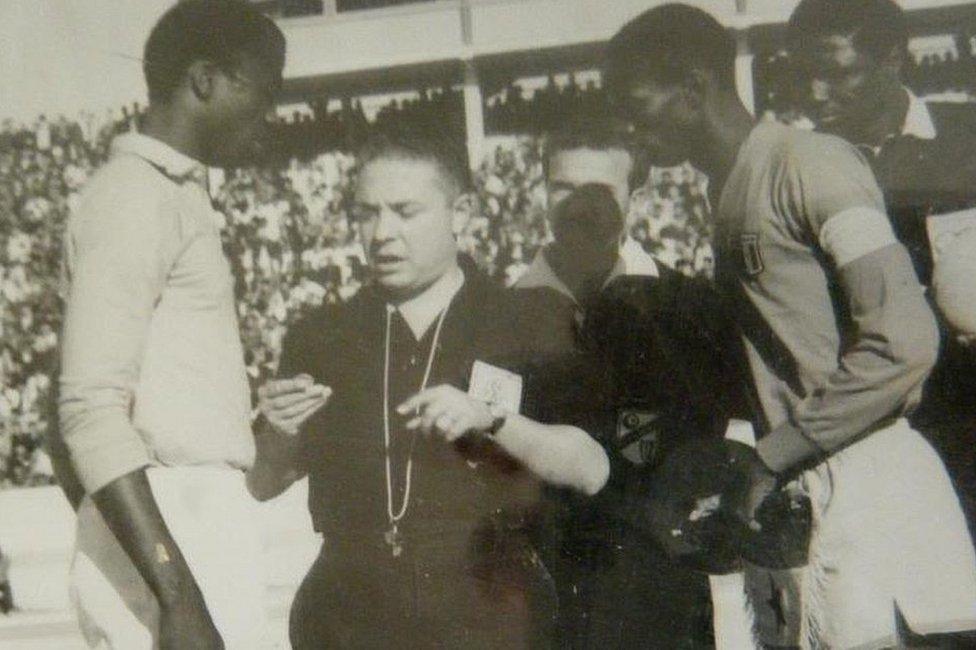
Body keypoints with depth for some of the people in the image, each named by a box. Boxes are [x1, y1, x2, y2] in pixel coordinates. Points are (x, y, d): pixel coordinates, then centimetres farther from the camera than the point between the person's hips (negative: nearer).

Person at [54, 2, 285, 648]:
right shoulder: (136, 196, -9)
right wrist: (179, 595, -24)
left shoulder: (174, 196, 18)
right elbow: (92, 411, -18)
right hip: (168, 540, -9)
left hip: (195, 528, 9)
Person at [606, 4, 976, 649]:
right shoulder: (731, 197, 19)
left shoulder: (809, 164, -7)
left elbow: (904, 340, -16)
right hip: (788, 502, 8)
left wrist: (772, 456, -13)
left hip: (861, 489, -8)